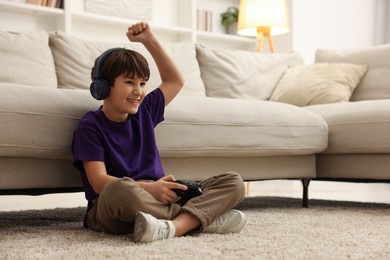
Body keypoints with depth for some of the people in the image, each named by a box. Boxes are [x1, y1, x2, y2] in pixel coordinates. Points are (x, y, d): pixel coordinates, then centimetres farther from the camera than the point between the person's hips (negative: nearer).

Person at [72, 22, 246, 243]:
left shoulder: (144, 111, 15)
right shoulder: (90, 127, -2)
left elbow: (175, 81, 28)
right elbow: (99, 182, -13)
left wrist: (149, 40, 19)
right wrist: (148, 188, -26)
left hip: (161, 199, 6)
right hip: (114, 211, -6)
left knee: (234, 182, -8)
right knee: (119, 189, -43)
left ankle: (174, 227, -36)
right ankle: (204, 219, -30)